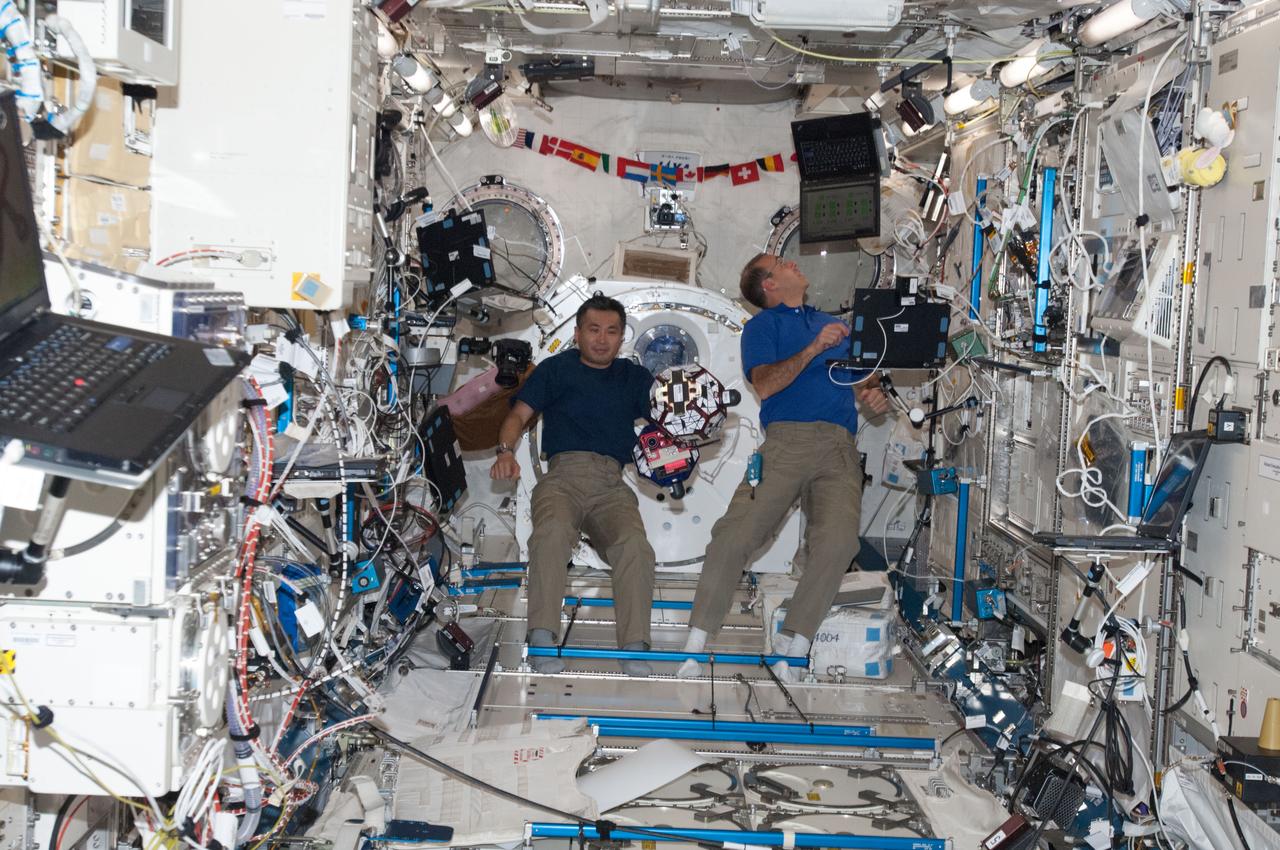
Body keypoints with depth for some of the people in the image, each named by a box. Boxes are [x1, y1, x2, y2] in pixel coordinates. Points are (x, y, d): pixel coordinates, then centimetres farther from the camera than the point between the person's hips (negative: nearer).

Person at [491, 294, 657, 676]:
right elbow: (519, 414, 11)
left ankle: (634, 645, -27)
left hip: (612, 486, 2)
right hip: (564, 476, -1)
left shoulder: (634, 377, 26)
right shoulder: (556, 369, 21)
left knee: (634, 544, -28)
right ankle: (543, 638, -34)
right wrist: (505, 451, -10)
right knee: (553, 531, -34)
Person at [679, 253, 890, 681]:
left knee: (837, 542, -24)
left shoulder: (834, 323, 33)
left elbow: (861, 378, 33)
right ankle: (695, 650, -12)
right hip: (786, 441, -3)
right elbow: (764, 385, 1)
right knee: (735, 535, -20)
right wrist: (813, 349, -8)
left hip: (839, 450, 3)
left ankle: (790, 652, -17)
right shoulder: (763, 325, 18)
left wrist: (874, 391, 9)